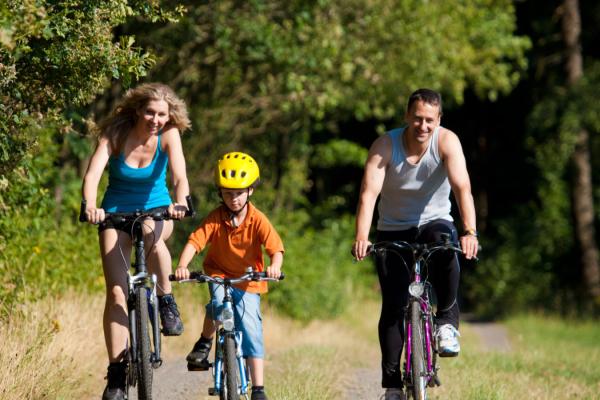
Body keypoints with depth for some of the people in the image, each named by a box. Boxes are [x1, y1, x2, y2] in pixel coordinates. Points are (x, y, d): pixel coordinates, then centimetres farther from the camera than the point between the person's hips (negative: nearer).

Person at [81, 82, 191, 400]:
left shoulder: (168, 135, -16)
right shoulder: (116, 135, -18)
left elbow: (180, 175, -30)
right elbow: (92, 174, -31)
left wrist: (180, 202, -52)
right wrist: (90, 206, -51)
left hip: (156, 210, 0)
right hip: (117, 213, 0)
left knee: (150, 232, -39)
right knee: (116, 292, -12)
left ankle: (166, 302, -17)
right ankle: (116, 374, -6)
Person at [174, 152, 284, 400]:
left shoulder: (257, 220, -15)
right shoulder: (215, 218, -13)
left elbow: (275, 247, -24)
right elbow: (194, 241, -22)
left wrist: (274, 266, -47)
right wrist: (182, 266, -40)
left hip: (249, 280, 0)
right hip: (219, 273, 0)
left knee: (251, 329, -10)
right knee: (218, 303, -32)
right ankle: (205, 342, -2)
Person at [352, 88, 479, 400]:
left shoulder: (446, 142, -17)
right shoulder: (385, 145, -16)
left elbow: (462, 187, -29)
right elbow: (369, 193, -27)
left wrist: (469, 232, -45)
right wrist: (361, 237, -42)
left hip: (434, 222, 0)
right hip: (393, 231, 1)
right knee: (393, 305, -10)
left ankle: (447, 321, -20)